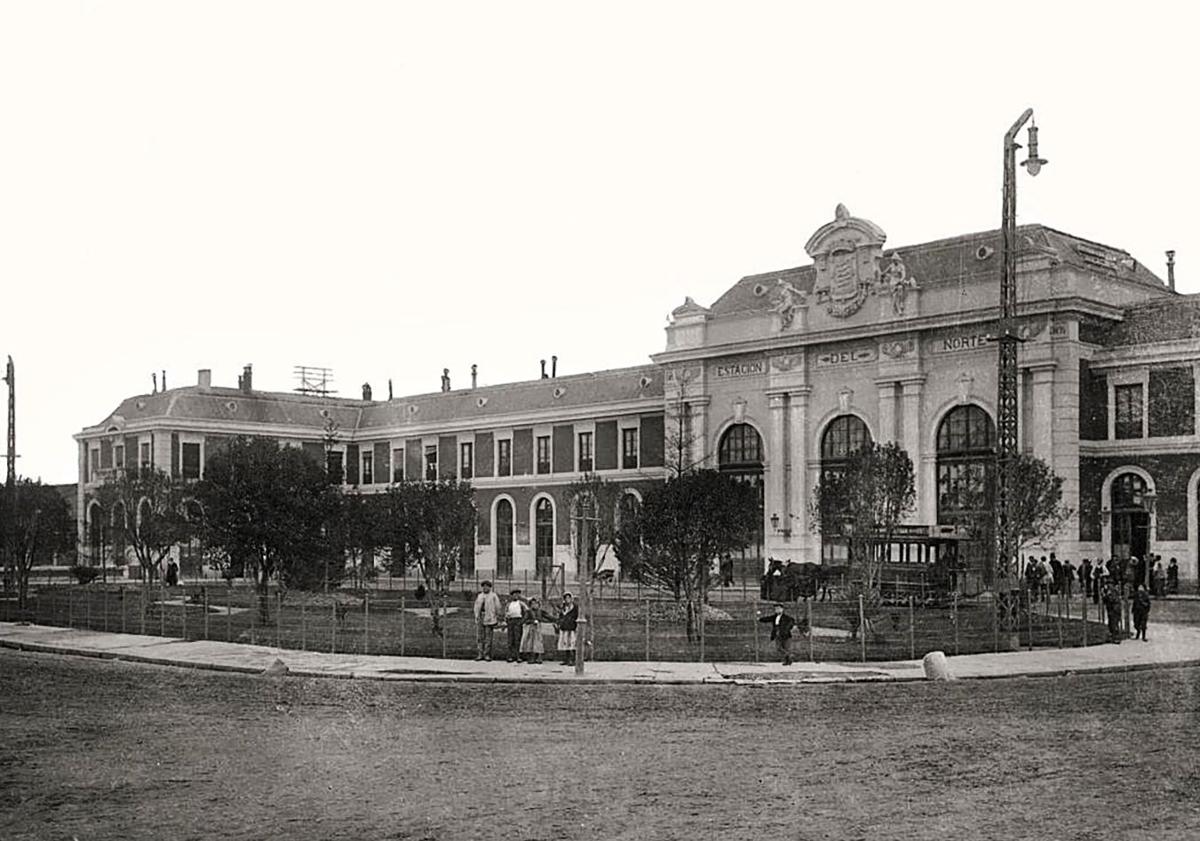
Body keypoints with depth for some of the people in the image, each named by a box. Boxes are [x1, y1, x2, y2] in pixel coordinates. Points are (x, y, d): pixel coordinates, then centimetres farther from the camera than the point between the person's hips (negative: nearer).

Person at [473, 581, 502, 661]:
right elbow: (476, 607, 21)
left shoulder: (493, 596, 1)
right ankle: (480, 654, 6)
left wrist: (497, 618, -2)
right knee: (479, 637, 2)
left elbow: (497, 607, 1)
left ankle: (487, 654, 2)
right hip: (480, 618, 4)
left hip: (489, 618, -4)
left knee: (488, 637, -3)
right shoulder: (479, 596, 16)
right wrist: (476, 616, 15)